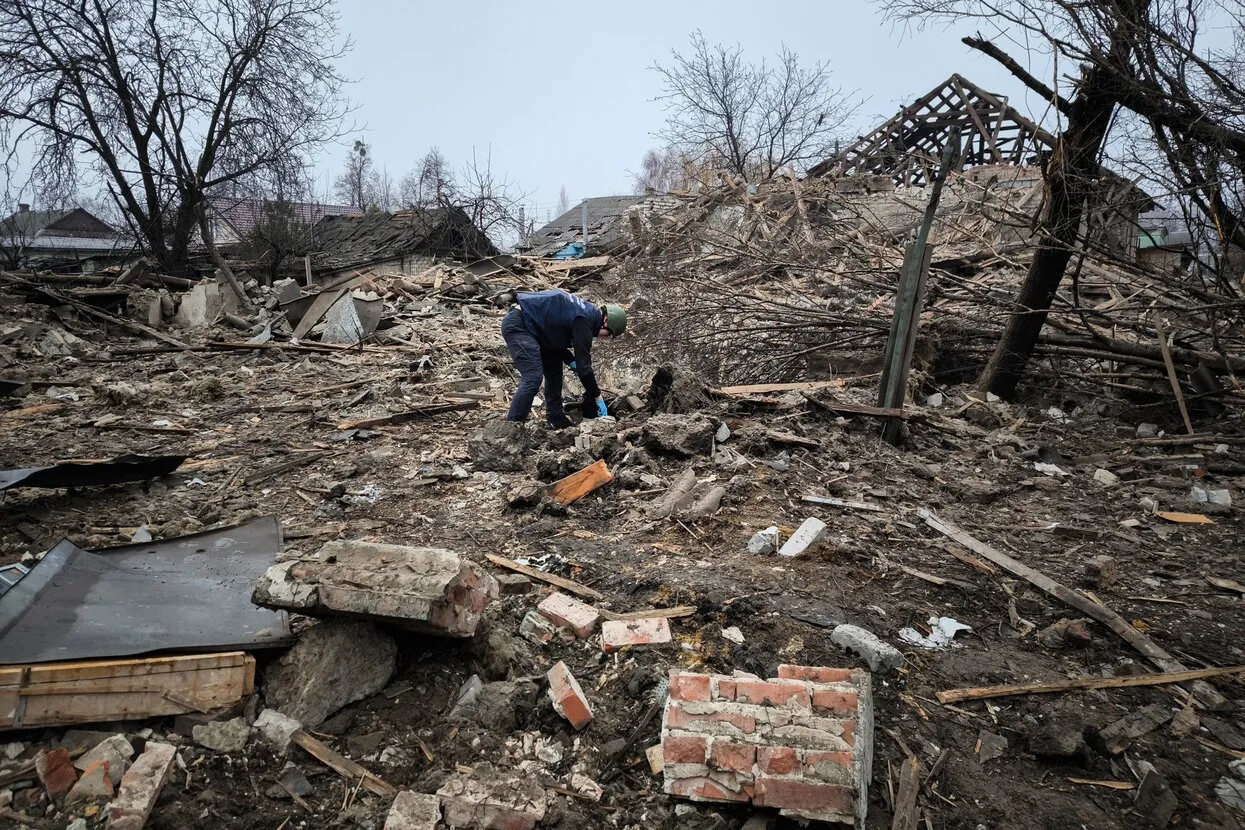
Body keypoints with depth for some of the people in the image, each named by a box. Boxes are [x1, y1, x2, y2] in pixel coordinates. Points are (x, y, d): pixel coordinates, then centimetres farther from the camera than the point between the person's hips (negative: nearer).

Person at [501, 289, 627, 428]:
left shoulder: (586, 311, 10)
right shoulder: (584, 321, -20)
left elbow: (556, 340, 18)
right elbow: (583, 365, -21)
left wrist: (572, 361, 5)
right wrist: (598, 397, -13)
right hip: (517, 325, -11)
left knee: (554, 371, 14)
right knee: (533, 378, -19)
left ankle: (557, 421, 21)